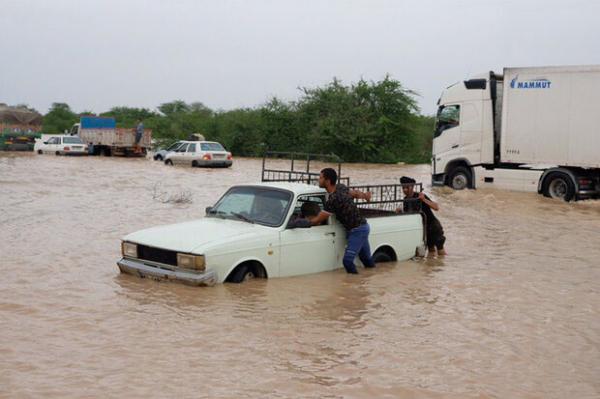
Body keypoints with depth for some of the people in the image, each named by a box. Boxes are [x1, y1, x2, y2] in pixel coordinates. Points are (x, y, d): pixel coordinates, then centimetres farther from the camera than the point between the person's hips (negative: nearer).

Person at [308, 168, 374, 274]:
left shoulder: (333, 199, -25)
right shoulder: (341, 187, 0)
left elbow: (317, 220, -18)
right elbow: (355, 193, 19)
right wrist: (365, 195, 32)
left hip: (357, 230, -9)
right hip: (362, 227, 9)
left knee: (347, 260, -13)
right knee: (367, 260, 17)